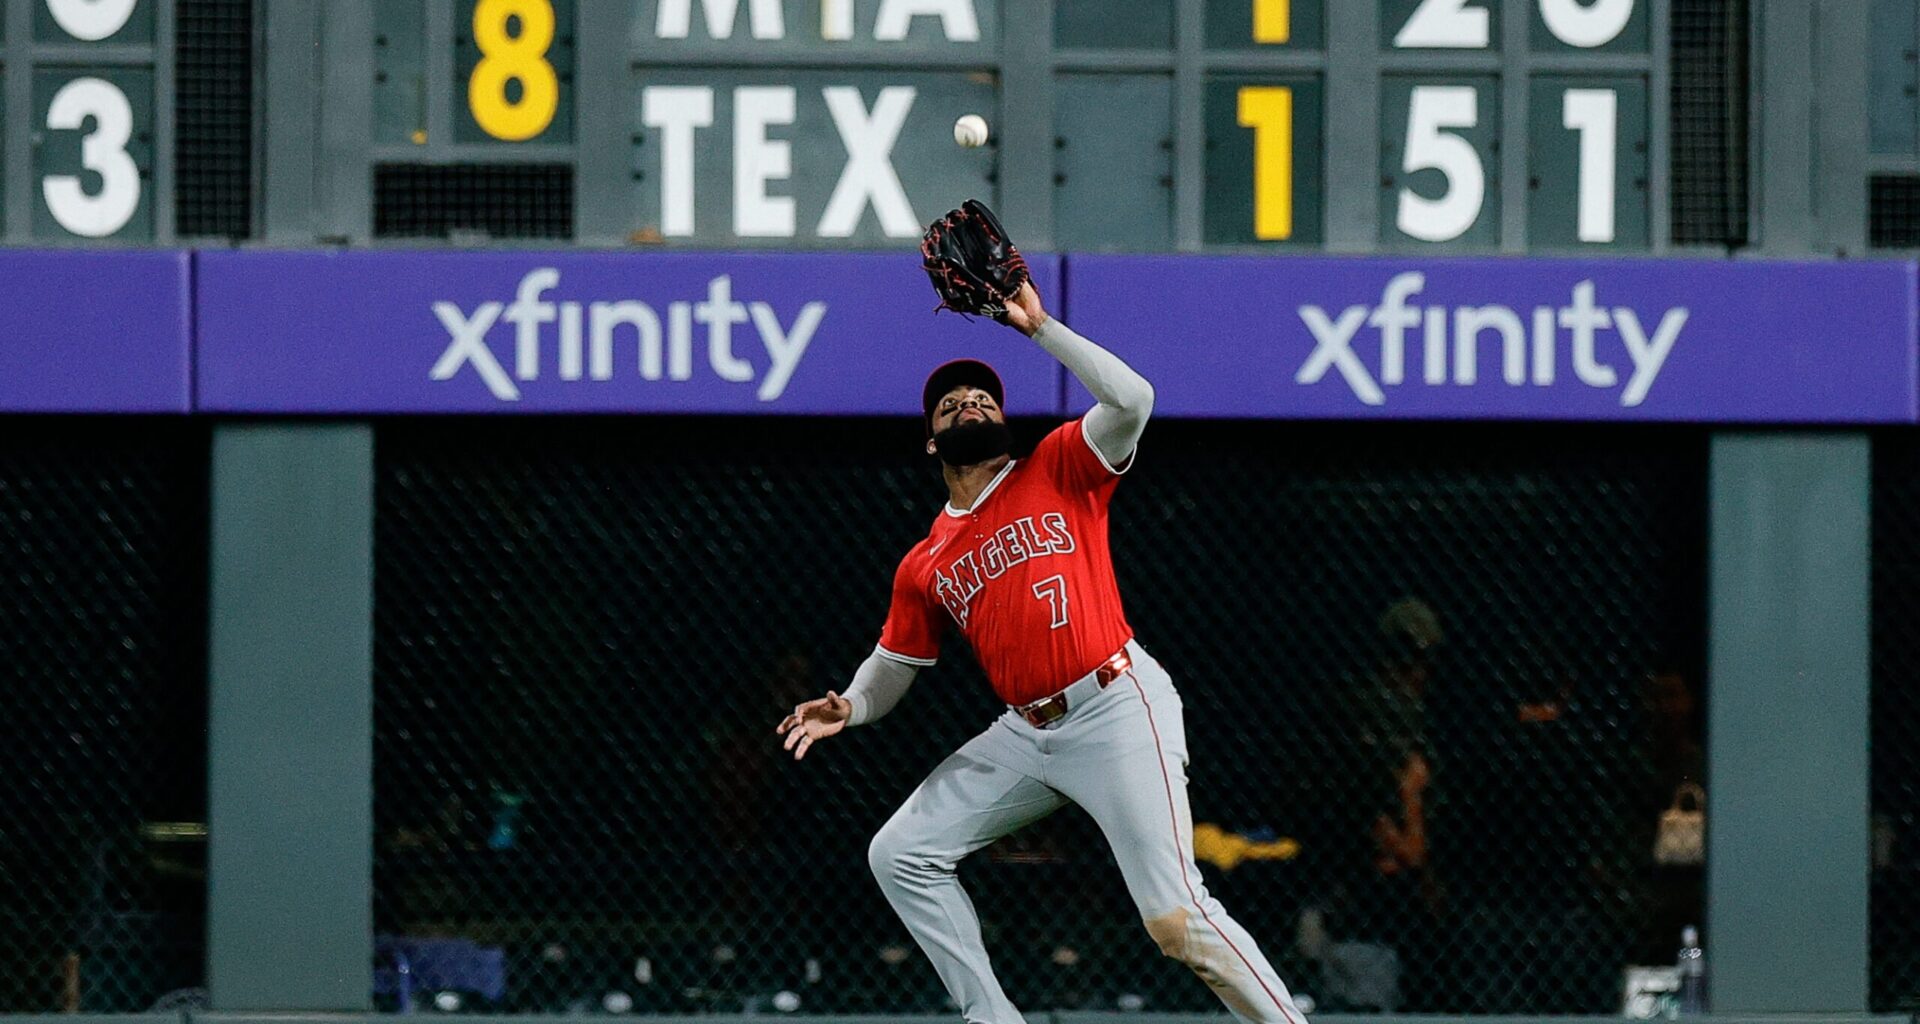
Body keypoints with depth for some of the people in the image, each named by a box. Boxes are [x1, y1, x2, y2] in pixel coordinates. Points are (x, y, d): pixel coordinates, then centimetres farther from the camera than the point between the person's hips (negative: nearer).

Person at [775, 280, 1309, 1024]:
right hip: (1025, 734, 7)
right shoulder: (925, 567, 14)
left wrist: (1040, 327, -11)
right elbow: (892, 667, 22)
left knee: (1176, 918, -18)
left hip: (1118, 713, -7)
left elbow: (1130, 400, -14)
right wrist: (848, 709, 1)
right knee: (899, 856, 5)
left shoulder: (1059, 471, 3)